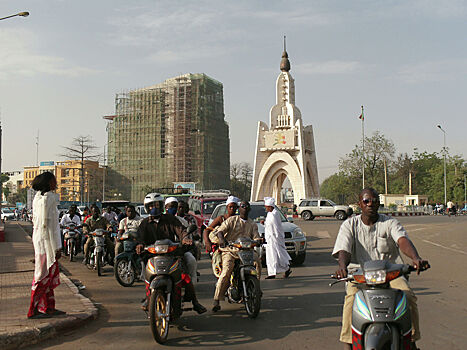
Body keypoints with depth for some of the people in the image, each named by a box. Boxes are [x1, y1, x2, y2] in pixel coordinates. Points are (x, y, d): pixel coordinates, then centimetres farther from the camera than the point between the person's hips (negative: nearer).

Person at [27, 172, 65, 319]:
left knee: (49, 275, 15)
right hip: (47, 240, -10)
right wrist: (57, 247, -17)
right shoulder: (49, 197, -15)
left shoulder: (38, 196, 13)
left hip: (39, 238, 10)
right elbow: (48, 224, -19)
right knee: (44, 275, -3)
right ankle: (33, 311, 2)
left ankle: (49, 308, 21)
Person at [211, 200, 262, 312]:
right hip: (229, 250, -4)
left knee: (258, 263, -19)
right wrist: (221, 240, -26)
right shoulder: (232, 220, 7)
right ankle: (216, 300, -23)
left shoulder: (252, 224, 19)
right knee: (226, 271, -25)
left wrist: (259, 240, -18)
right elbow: (220, 231, -5)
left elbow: (256, 236, 7)